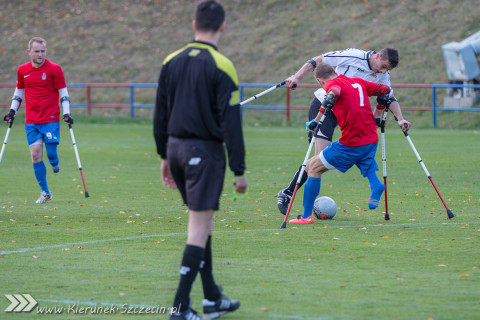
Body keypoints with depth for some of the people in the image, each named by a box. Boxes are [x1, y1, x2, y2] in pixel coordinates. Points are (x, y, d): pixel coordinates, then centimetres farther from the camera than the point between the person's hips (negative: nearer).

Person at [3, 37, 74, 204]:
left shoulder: (54, 69, -4)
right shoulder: (22, 70, 7)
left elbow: (63, 93, -1)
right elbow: (19, 91, 20)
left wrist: (66, 113, -11)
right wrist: (12, 111, 10)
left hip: (51, 119, -3)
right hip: (31, 121, 3)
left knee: (51, 154, -13)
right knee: (35, 154, -4)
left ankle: (55, 163, 27)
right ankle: (45, 192, 7)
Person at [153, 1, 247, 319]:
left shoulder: (171, 62, 7)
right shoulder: (221, 67, -11)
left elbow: (160, 114, 13)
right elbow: (231, 123, -12)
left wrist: (165, 156, 22)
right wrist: (239, 170, -9)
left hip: (176, 147, 7)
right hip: (205, 150, -6)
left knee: (202, 223, 18)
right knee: (199, 229, -4)